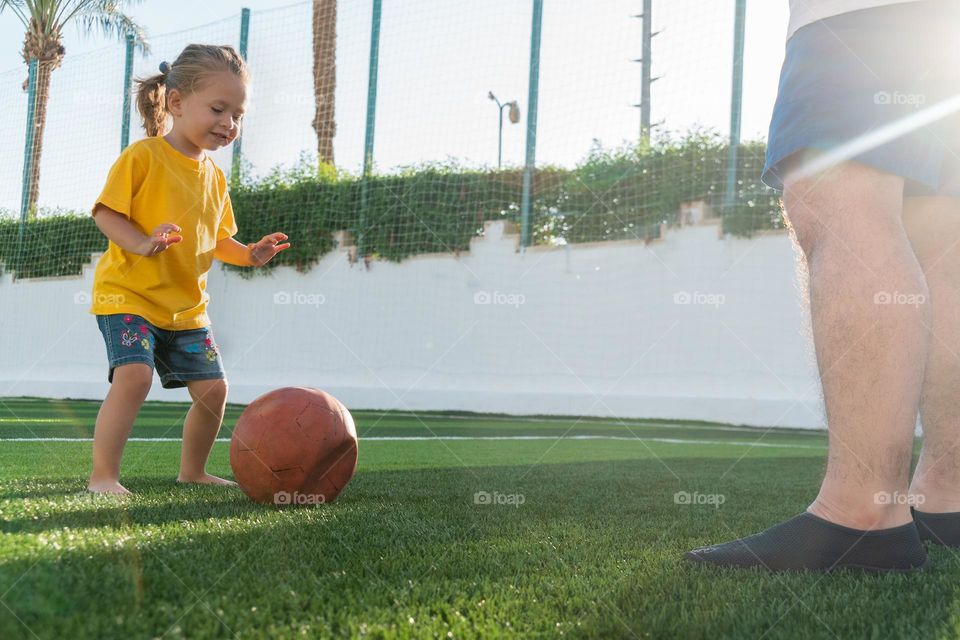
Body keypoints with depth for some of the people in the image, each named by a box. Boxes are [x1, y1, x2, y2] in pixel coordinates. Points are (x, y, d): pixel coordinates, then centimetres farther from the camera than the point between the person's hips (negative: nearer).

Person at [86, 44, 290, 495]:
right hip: (129, 294, -7)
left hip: (186, 307, 7)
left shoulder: (214, 176, 11)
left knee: (212, 389, 5)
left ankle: (192, 472, 25)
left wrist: (248, 254, 0)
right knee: (134, 374, -25)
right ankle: (103, 476, -13)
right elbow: (106, 212, -12)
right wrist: (142, 244, -28)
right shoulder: (143, 155, -10)